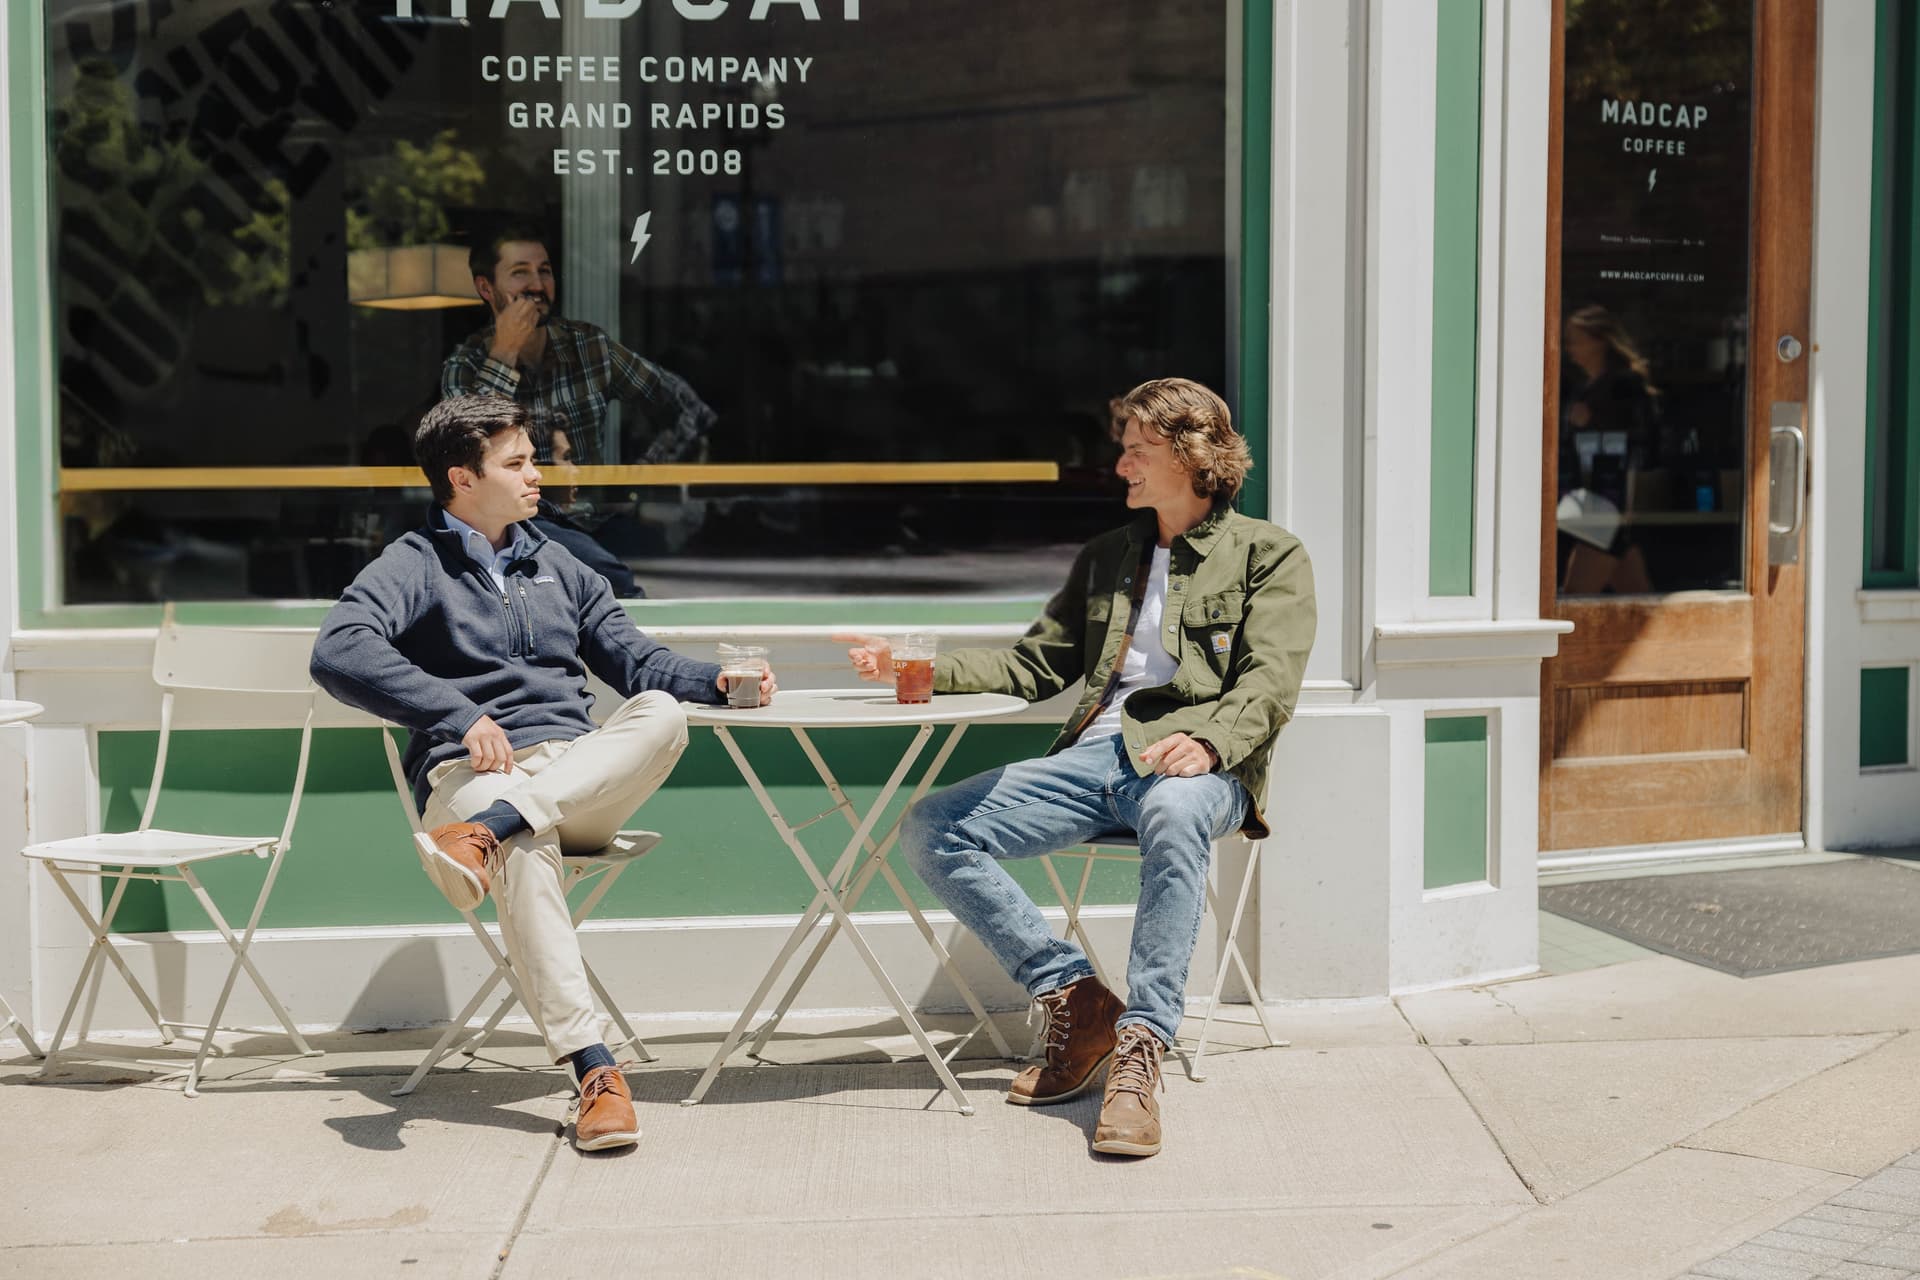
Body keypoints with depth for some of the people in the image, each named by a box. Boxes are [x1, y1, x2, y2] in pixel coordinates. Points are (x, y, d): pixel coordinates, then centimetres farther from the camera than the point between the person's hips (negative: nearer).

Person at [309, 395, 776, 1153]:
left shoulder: (557, 567, 28)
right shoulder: (414, 566, 8)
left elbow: (632, 659, 25)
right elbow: (339, 652, -11)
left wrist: (717, 681, 4)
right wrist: (460, 715, -20)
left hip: (581, 774, 5)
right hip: (472, 772, -4)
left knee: (661, 713, -28)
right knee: (525, 847, -40)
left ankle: (483, 833, -43)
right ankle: (593, 1070, -48)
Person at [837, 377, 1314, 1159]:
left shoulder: (1269, 556, 10)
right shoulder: (1105, 558, 28)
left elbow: (1269, 686, -4)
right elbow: (1035, 664, 25)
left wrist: (1205, 740, -25)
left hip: (1199, 762, -6)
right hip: (1095, 754, 6)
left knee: (1173, 811, -43)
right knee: (929, 830, -13)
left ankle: (1139, 1051, -41)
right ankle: (1076, 1001, -11)